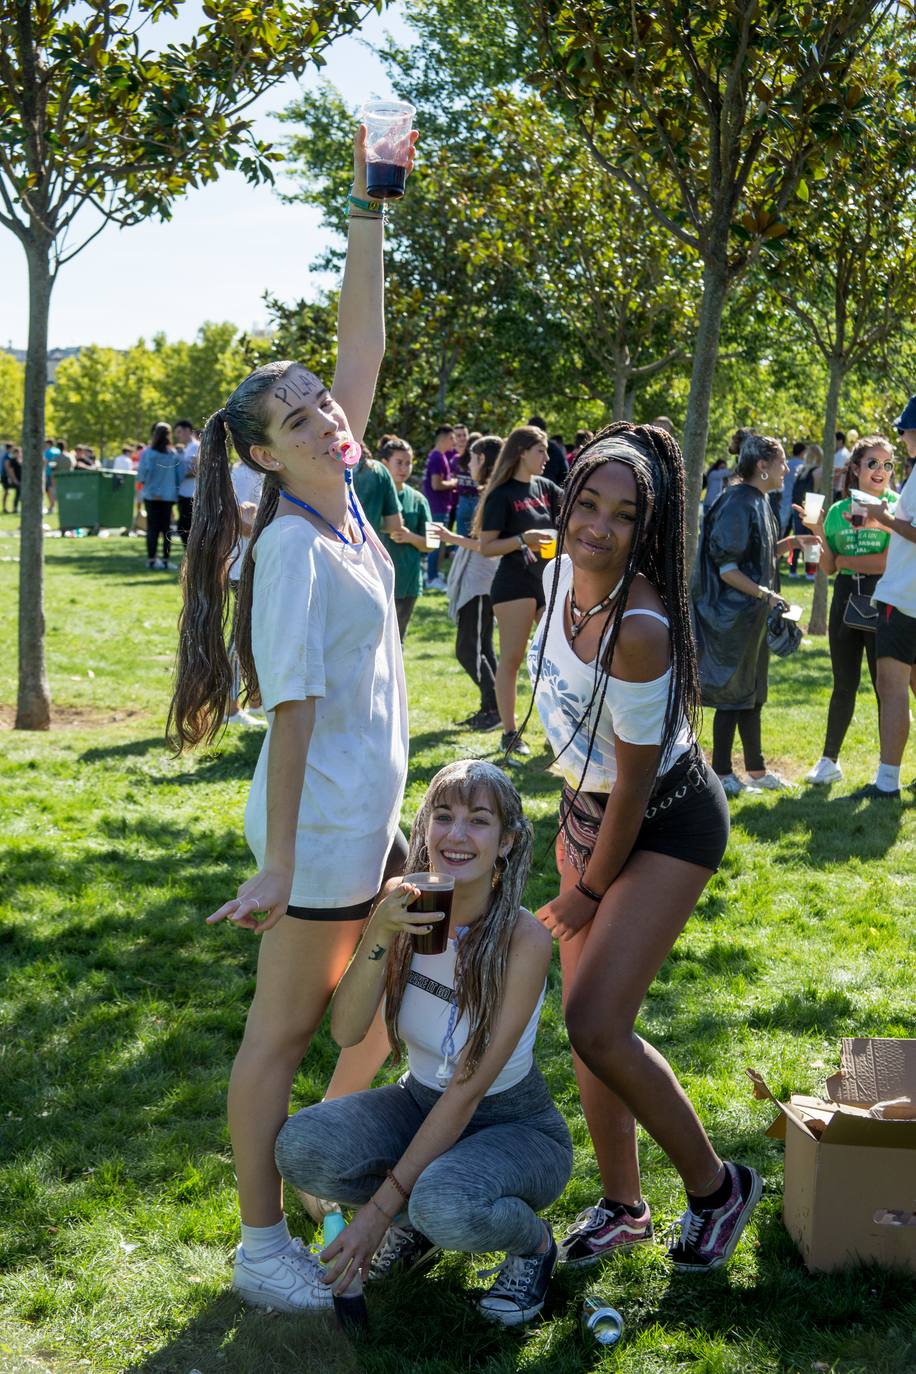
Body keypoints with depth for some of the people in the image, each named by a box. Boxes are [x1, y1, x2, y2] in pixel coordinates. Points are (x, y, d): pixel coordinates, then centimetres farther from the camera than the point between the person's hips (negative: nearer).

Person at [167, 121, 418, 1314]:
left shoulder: (341, 501, 3)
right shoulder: (290, 545, -20)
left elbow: (362, 342, 3)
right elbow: (293, 706, -23)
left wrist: (368, 207, 0)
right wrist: (276, 862, -23)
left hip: (373, 811, 9)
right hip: (320, 821, -9)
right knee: (284, 1030, 4)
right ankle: (262, 1245, 18)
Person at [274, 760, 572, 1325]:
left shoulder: (522, 939, -24)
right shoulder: (403, 905, -11)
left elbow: (468, 1091, -24)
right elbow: (346, 1031, -18)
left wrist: (380, 1208, -25)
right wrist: (379, 935, -34)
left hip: (516, 1125, -4)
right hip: (423, 1104, 5)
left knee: (444, 1203, -37)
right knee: (300, 1146, -24)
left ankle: (532, 1242, -2)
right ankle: (416, 1225, 6)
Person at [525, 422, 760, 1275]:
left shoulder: (640, 627, -31)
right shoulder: (562, 574, -7)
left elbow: (636, 781, -22)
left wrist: (589, 892, -10)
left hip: (665, 823, -8)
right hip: (587, 806, 8)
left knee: (596, 1025, -14)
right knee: (584, 1020, 9)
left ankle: (715, 1185, 9)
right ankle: (622, 1207, 27)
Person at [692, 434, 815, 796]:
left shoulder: (758, 502, 11)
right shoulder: (737, 504, -18)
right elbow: (725, 567, -21)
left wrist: (791, 542, 7)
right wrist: (763, 593, -21)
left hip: (753, 616, 10)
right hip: (732, 614, -10)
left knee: (752, 691, 16)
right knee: (732, 692, -2)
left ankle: (756, 769, 25)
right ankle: (721, 774, 8)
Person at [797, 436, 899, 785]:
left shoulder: (897, 507, -3)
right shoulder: (837, 511, 9)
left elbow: (890, 561, -15)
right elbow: (828, 568, 8)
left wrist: (845, 561, -6)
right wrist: (818, 532, -6)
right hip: (845, 597, 4)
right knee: (844, 685, 10)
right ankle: (829, 760, 20)